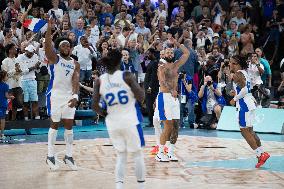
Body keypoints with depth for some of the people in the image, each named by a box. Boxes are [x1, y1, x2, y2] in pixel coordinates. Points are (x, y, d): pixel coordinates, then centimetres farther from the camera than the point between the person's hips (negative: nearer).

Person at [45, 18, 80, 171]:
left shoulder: (75, 64, 7)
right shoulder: (54, 58, -3)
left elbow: (75, 81, -5)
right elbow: (47, 46, -23)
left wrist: (75, 96, -23)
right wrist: (49, 28, -37)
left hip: (69, 96, 4)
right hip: (55, 95, -4)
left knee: (69, 125, 5)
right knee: (54, 125, 0)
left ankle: (68, 156, 13)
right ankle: (50, 156, 6)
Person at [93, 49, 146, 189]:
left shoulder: (100, 81, 0)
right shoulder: (127, 76, -9)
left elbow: (95, 106, -3)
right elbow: (141, 98, -10)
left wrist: (105, 114, 13)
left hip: (113, 123, 3)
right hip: (130, 121, -3)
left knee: (121, 155, 15)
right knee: (137, 154, 11)